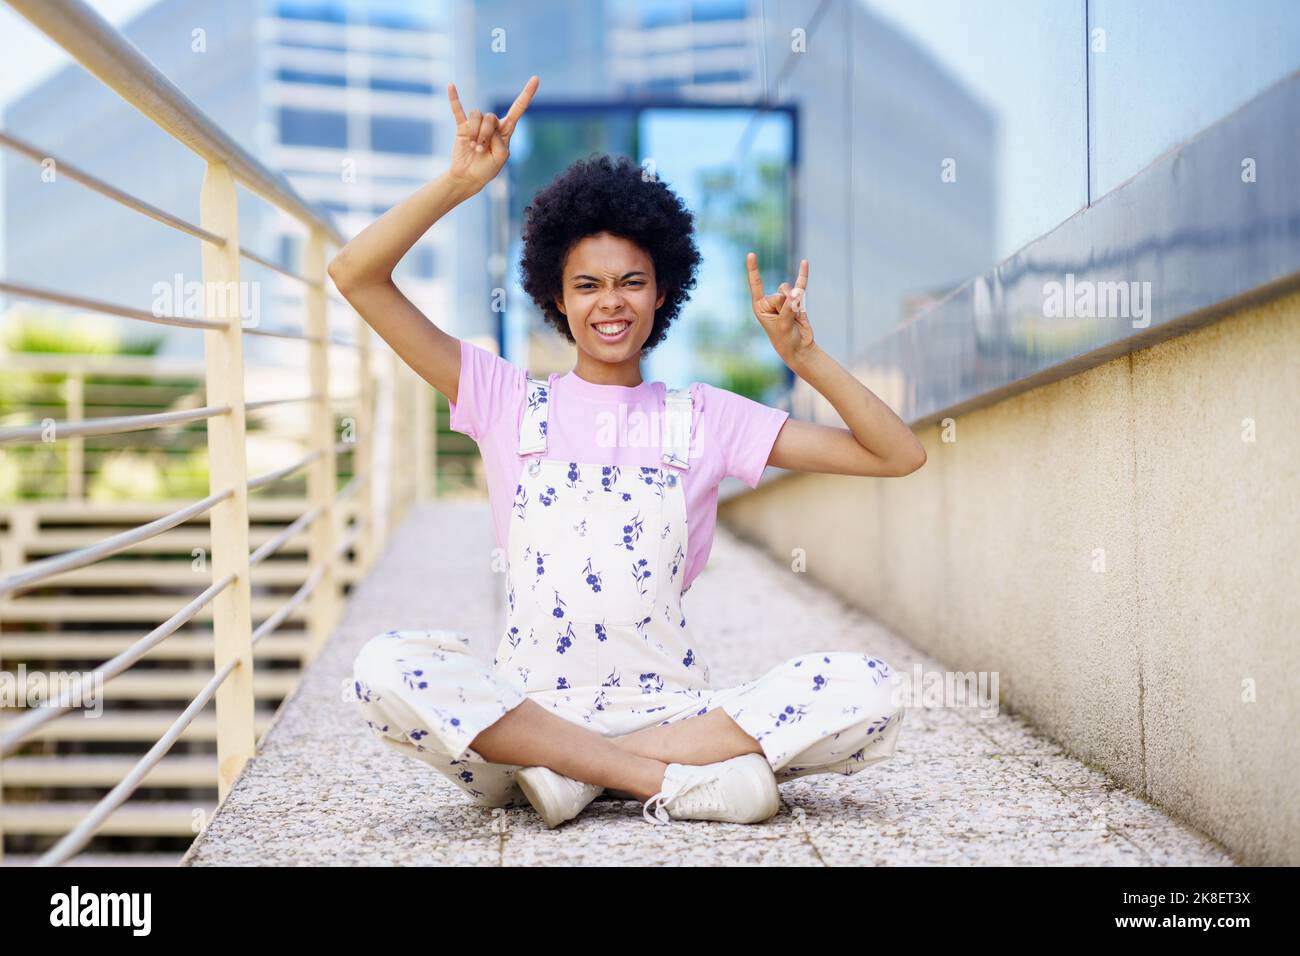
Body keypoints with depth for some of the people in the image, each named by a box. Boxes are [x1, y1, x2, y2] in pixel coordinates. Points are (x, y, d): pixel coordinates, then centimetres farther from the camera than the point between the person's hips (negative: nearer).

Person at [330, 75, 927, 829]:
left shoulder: (705, 418, 12)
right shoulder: (507, 400, 11)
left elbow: (899, 455, 9)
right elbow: (356, 274, 4)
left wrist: (806, 357, -3)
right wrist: (461, 181, -5)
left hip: (673, 705, 1)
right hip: (530, 706, -1)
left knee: (866, 689, -24)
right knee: (385, 668, -31)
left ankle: (568, 772, -23)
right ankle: (673, 778, -27)